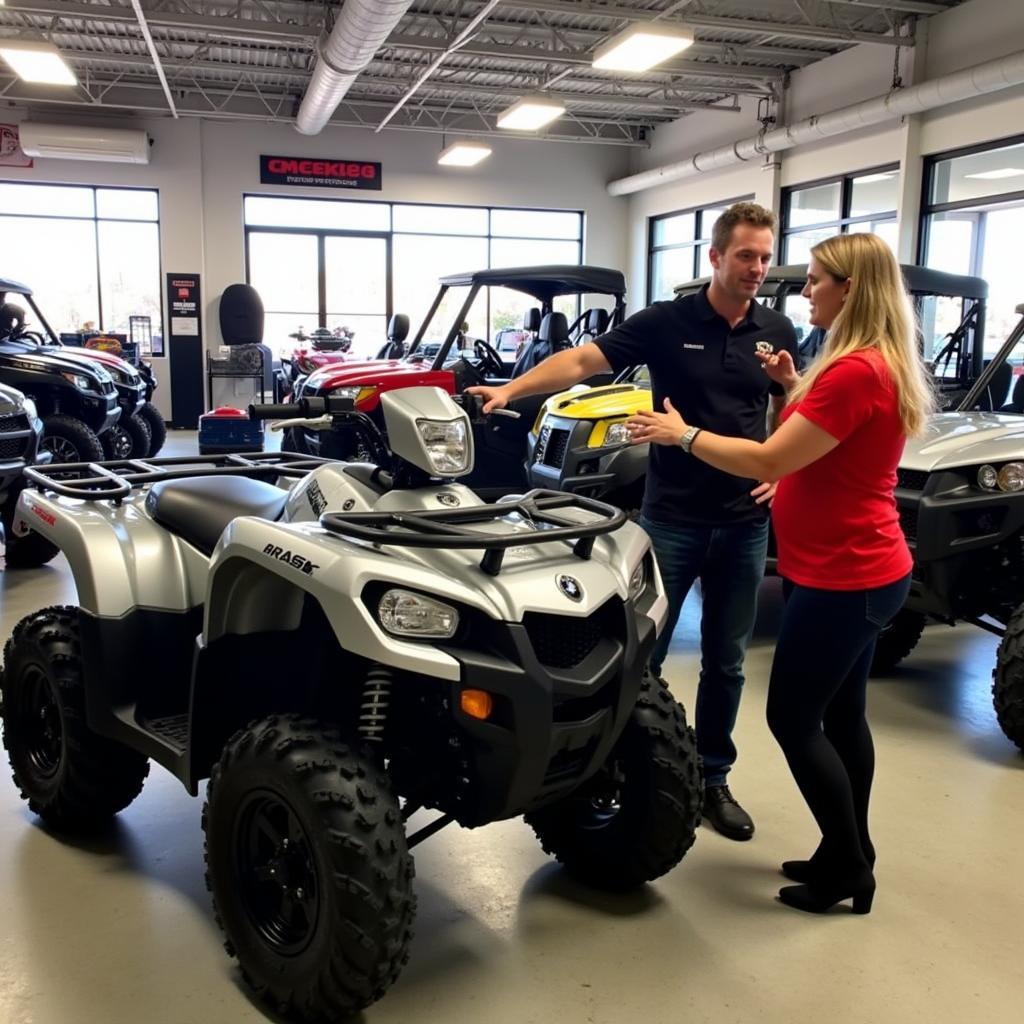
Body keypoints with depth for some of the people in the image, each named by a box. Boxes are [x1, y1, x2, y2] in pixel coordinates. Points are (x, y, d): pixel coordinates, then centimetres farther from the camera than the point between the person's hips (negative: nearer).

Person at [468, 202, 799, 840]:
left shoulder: (777, 332, 5)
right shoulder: (666, 321, -5)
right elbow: (581, 361, -13)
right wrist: (511, 389, -27)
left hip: (745, 522, 3)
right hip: (673, 517, -3)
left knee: (726, 661, 12)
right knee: (642, 652, 4)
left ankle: (713, 779, 27)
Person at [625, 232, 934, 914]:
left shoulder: (855, 370, -23)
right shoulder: (879, 365, 10)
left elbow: (769, 461, -24)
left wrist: (683, 434, -12)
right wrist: (795, 389, 10)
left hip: (843, 577, -10)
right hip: (863, 570, 10)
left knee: (793, 719, 2)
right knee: (840, 715, 17)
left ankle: (847, 870, 16)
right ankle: (850, 858, 30)